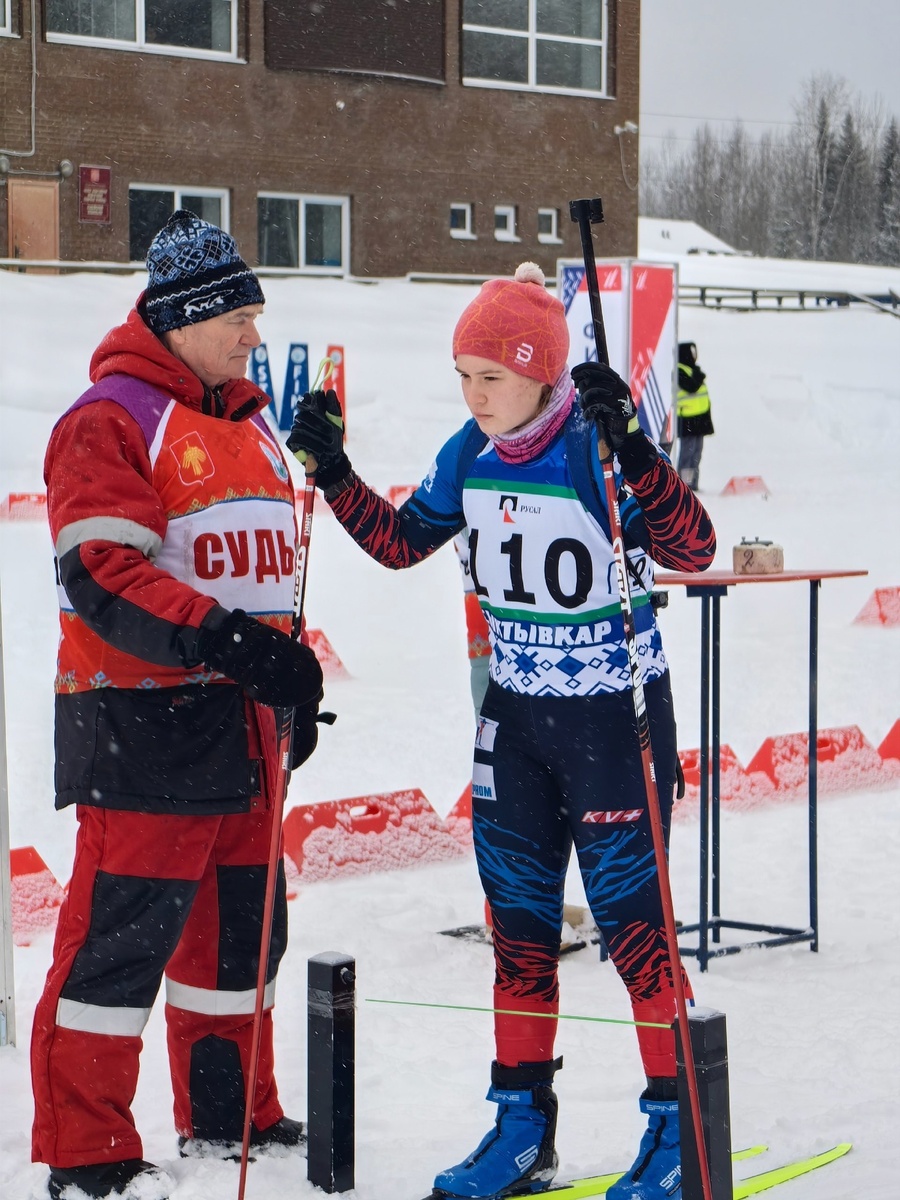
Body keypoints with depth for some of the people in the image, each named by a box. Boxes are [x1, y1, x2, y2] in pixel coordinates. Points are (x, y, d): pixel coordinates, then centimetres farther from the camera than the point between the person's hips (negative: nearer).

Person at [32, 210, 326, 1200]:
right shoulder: (111, 419, -11)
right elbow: (101, 577, -21)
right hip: (143, 721, -9)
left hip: (240, 722, 9)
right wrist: (221, 640, -30)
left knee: (240, 925, 15)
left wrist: (287, 674, 22)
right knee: (124, 934, -6)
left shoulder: (247, 422, 17)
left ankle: (228, 1116, 30)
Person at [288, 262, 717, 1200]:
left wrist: (629, 448, -41)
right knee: (517, 919, 10)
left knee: (630, 919, -3)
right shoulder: (470, 456, 0)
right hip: (514, 716, 6)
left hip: (615, 715, -6)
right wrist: (332, 471, 1)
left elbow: (691, 549, -30)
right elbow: (400, 541, 14)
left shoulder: (600, 452, -18)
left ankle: (677, 1123, 11)